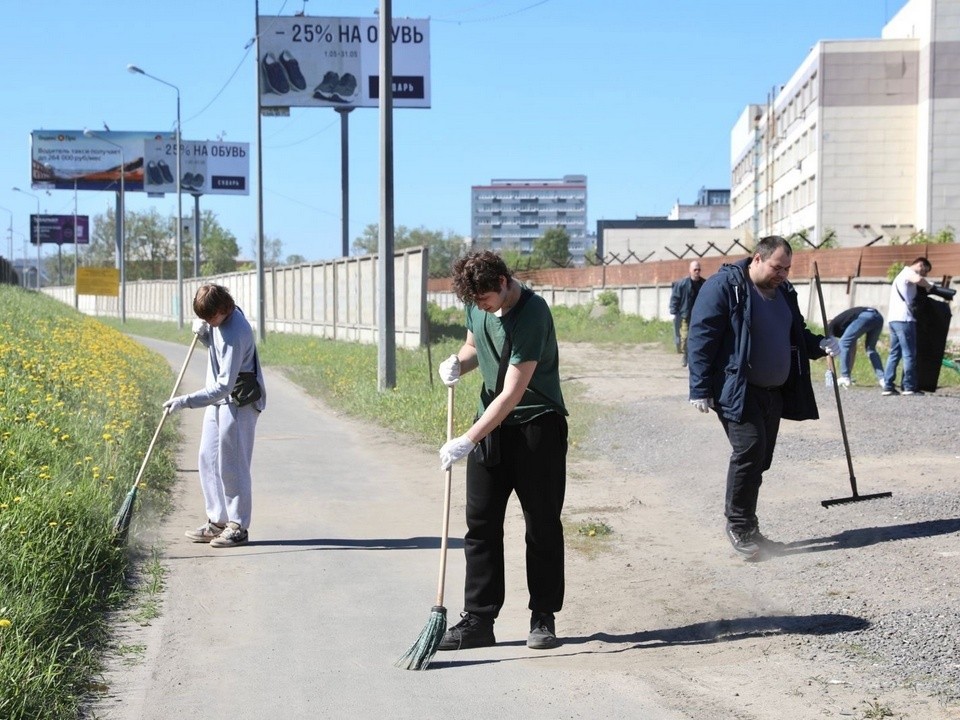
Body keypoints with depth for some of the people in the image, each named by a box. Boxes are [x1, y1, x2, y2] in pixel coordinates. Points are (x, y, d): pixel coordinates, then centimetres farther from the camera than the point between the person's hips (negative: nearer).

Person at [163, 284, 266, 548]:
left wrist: (185, 401, -31)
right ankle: (216, 521, 18)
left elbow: (224, 386, -29)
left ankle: (238, 527, 6)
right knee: (208, 460, 10)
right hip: (219, 399, 9)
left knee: (231, 465, -4)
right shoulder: (219, 319, 0)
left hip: (239, 403, -9)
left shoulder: (235, 334, -28)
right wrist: (203, 333, -3)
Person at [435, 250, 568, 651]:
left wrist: (467, 441, -27)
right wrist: (458, 362, -3)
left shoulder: (532, 314, -23)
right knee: (481, 524, 3)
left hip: (537, 425, -6)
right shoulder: (477, 306, 1)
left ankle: (543, 618, 14)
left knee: (542, 526, 2)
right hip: (491, 422, 7)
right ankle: (478, 621, 8)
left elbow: (513, 393, -25)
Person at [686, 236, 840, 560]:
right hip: (737, 391, -8)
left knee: (759, 459, 9)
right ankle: (739, 525, -3)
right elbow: (702, 337, -13)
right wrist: (701, 389, -17)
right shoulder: (723, 286, -10)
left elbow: (797, 336, 25)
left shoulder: (783, 291, 14)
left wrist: (821, 344, 2)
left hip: (774, 392, 8)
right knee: (750, 449, -16)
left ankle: (744, 526, 19)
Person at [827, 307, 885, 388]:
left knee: (844, 343, 9)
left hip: (864, 317, -7)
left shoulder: (831, 326, 23)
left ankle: (845, 378, 4)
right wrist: (849, 371, 47)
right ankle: (882, 379, 11)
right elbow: (853, 350, 44)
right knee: (871, 349, 24)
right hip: (878, 317, 7)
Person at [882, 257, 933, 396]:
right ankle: (909, 387, -6)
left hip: (894, 319, 10)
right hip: (904, 319, -10)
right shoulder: (908, 272, -4)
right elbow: (918, 280, -26)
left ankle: (888, 386, 4)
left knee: (894, 353, 8)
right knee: (909, 354, -6)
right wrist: (928, 286, -9)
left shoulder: (900, 275, 28)